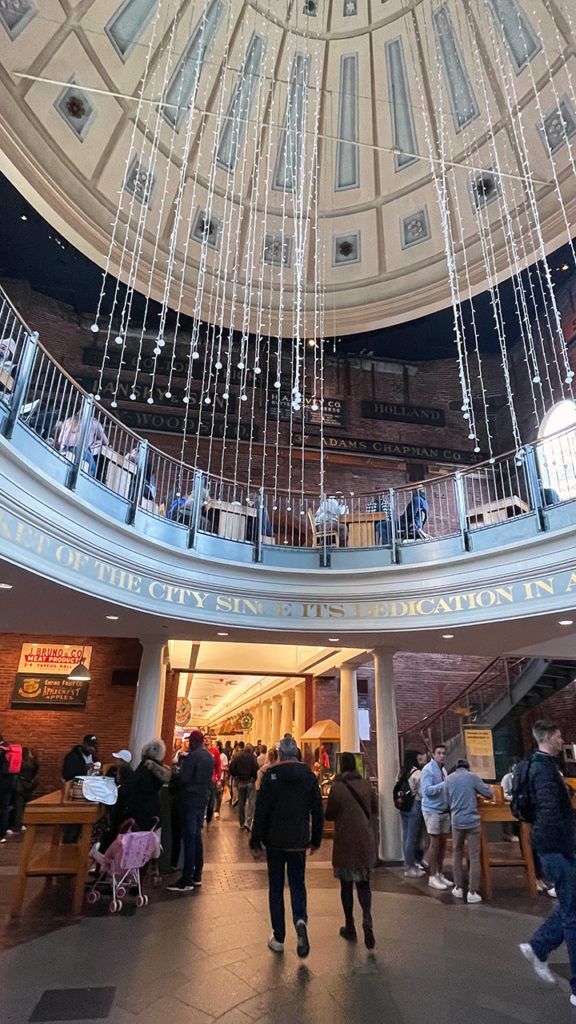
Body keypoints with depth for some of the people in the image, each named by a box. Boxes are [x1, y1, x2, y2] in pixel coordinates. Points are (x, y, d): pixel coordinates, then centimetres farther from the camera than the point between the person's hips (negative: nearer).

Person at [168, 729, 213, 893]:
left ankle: (187, 881, 0)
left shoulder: (192, 757, -17)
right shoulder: (210, 757, 8)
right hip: (203, 799, 8)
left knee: (189, 838, -4)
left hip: (190, 800, -8)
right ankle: (197, 876, 22)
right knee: (197, 837, 15)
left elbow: (183, 779, -19)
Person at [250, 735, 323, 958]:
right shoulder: (309, 775, -2)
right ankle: (300, 919, -9)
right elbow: (317, 811, 4)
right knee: (297, 883, 16)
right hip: (299, 841, 2)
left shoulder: (271, 774, -11)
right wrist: (316, 840, 14)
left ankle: (278, 938, 18)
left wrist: (256, 842, -2)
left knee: (276, 887, 13)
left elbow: (261, 811, -10)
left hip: (275, 840, -2)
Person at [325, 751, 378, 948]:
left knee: (346, 884, 12)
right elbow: (375, 809, 9)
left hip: (345, 843, -3)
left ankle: (350, 927, 20)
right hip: (365, 842, 3)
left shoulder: (337, 787, -15)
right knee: (363, 883, 13)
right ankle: (367, 919, -6)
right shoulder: (366, 784, -3)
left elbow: (329, 815, -8)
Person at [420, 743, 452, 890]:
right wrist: (444, 784, -26)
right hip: (432, 810, -8)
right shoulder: (428, 770, -15)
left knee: (443, 842, 12)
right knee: (435, 842, -2)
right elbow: (426, 790, -23)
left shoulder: (443, 769, 12)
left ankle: (440, 874, 23)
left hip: (444, 810, 8)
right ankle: (433, 877, 8)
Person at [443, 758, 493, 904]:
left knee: (457, 855, 16)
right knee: (474, 857, 4)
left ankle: (458, 888, 22)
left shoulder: (448, 779, 7)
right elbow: (489, 794, 0)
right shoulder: (472, 776, -3)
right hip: (472, 821, -3)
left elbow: (448, 802, 12)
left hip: (457, 821, 3)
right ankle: (472, 892, 3)